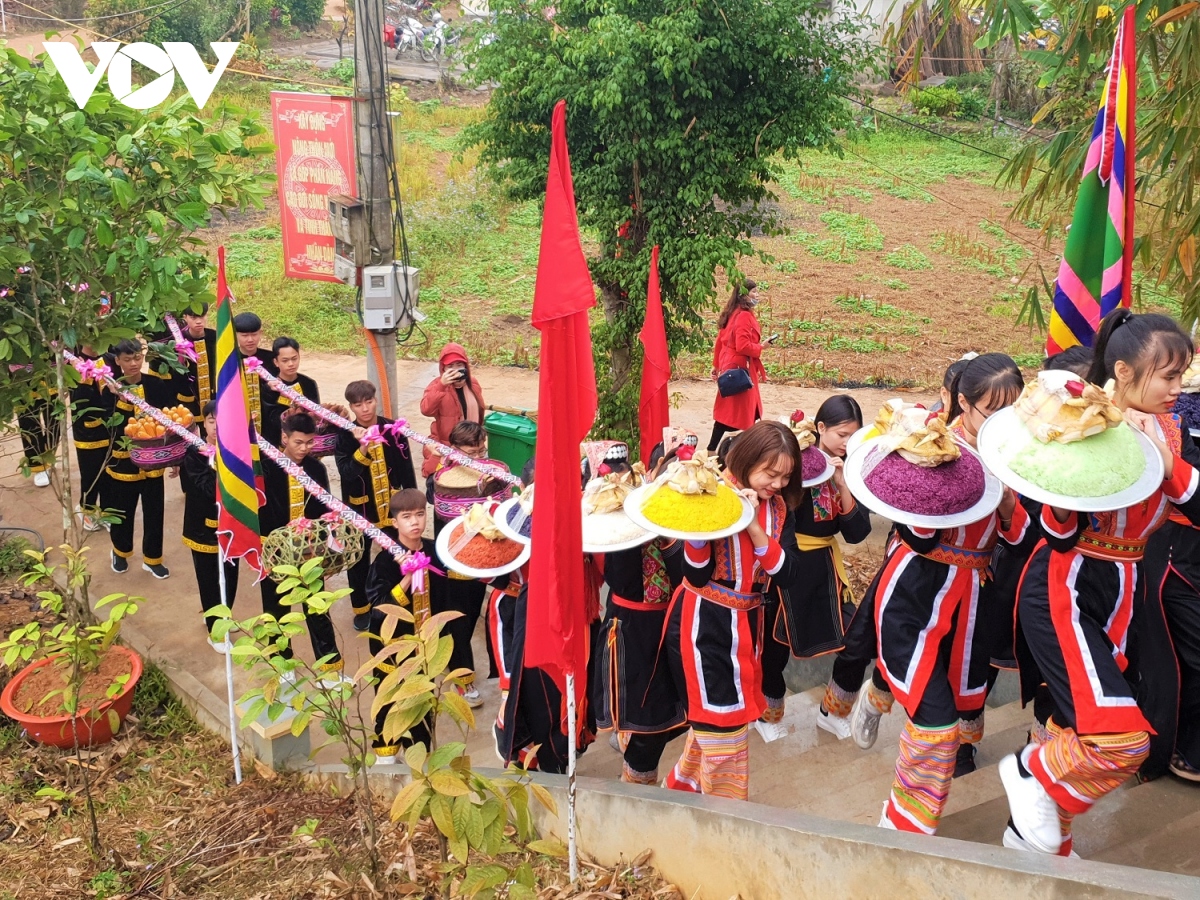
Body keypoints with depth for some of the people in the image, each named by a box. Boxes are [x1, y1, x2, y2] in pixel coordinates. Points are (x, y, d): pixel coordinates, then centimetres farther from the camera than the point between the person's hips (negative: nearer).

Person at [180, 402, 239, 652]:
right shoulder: (194, 453, -11)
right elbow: (207, 489, -22)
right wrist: (216, 462, -27)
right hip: (204, 528, -3)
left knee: (230, 577, 16)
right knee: (209, 581, 8)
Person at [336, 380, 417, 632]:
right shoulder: (345, 435, -11)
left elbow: (406, 469, 0)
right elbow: (346, 473, -23)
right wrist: (363, 448, -36)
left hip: (391, 504, 1)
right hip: (360, 508, -1)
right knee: (359, 560, 12)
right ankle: (362, 608, 31)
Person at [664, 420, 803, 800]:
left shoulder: (778, 509, 1)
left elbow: (788, 574, -11)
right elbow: (697, 576, -19)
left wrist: (755, 527, -22)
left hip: (746, 622, 7)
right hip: (703, 623, -6)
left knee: (713, 720, 20)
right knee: (722, 722, -2)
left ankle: (682, 785, 42)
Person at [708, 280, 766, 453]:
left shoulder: (733, 314, 12)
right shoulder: (744, 316, -17)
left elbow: (720, 341, 16)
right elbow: (742, 346, -25)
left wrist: (717, 365, 21)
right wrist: (760, 348, -9)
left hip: (730, 367, 10)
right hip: (740, 369, -10)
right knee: (732, 412, -5)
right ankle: (712, 450, -2)